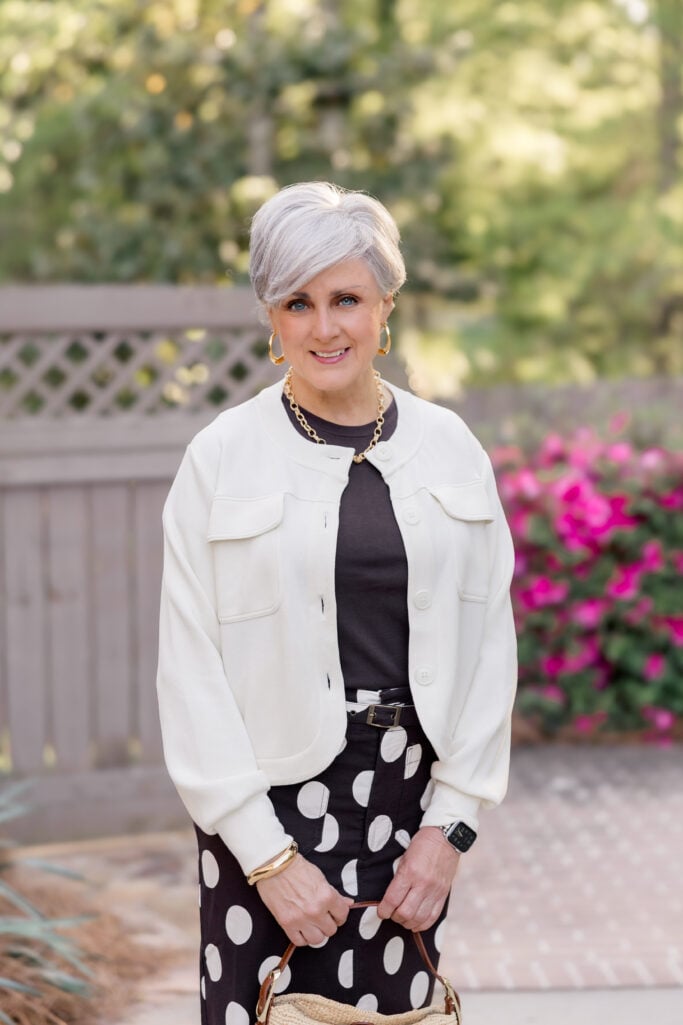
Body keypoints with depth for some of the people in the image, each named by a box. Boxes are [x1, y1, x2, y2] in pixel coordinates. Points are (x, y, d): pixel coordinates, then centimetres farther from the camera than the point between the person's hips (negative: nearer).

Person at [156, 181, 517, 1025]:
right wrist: (268, 855, -10)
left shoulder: (450, 449, 5)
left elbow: (488, 642, 6)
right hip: (271, 802, -2)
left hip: (411, 796, 2)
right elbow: (191, 675, -6)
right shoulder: (221, 458, -4)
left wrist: (451, 824, -1)